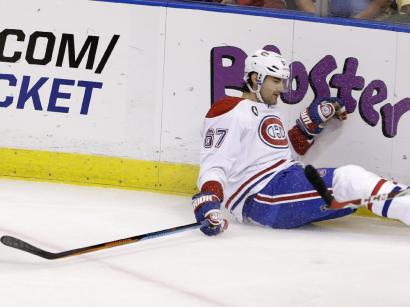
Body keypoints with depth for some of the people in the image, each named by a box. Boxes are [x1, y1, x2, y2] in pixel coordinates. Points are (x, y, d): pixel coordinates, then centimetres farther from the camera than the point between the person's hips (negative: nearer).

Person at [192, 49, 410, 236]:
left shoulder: (275, 112, 23)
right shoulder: (230, 112, -5)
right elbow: (213, 165, -13)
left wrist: (314, 119, 22)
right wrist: (208, 201, -30)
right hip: (260, 197, -9)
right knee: (346, 180, -24)